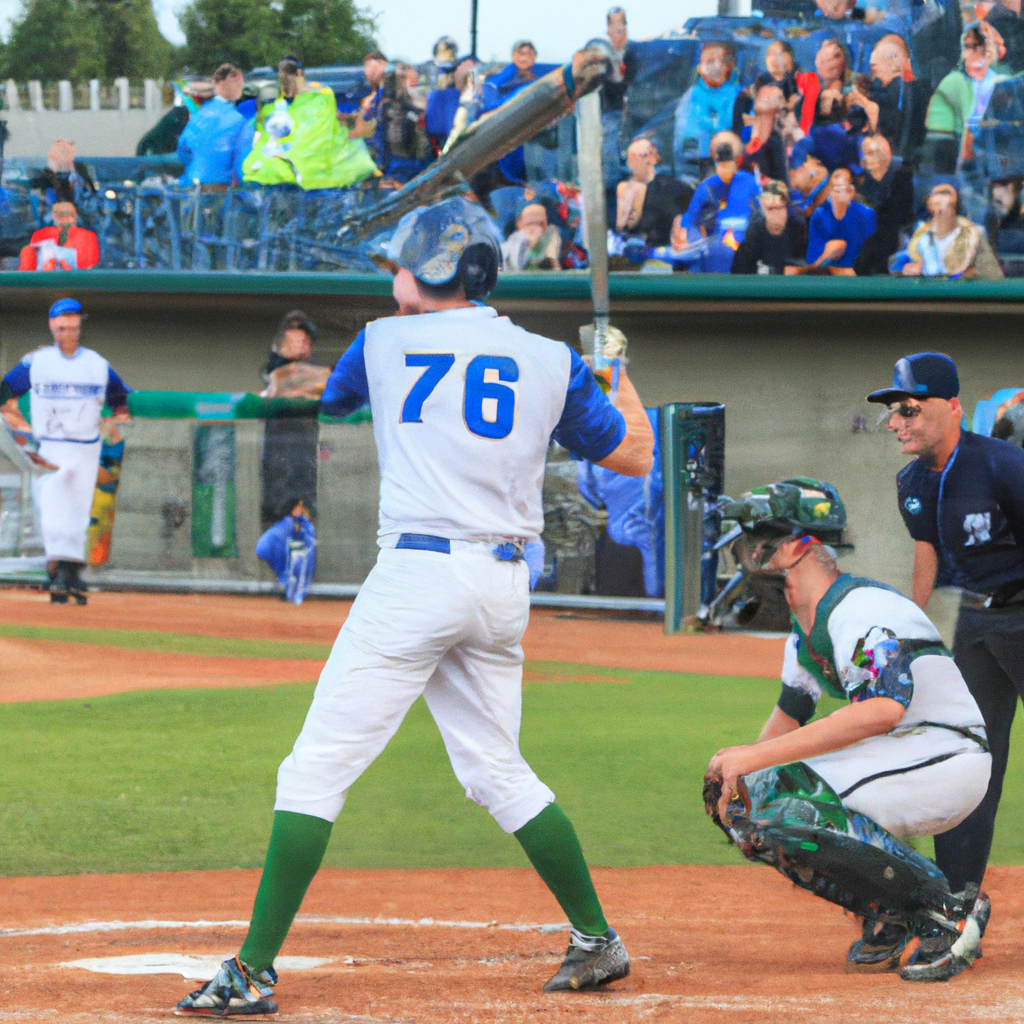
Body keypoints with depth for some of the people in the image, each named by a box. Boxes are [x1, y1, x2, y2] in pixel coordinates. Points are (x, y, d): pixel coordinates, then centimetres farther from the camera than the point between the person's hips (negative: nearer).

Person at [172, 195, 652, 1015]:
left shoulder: (386, 343, 2)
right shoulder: (552, 361, 7)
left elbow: (334, 395, 25)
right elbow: (635, 456, 15)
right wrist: (618, 371, 32)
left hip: (417, 577, -5)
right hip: (505, 586, 5)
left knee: (317, 769, -5)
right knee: (499, 772, 20)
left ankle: (254, 971, -10)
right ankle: (598, 941, 22)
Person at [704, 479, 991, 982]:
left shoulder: (861, 609, -21)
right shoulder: (806, 622, 11)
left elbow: (883, 709, -35)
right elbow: (791, 710, 24)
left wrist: (760, 755, -34)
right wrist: (738, 775, 6)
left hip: (946, 762, -10)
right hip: (882, 762, 10)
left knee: (788, 819, -27)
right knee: (741, 798, 2)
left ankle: (948, 912, -16)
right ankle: (889, 917, 4)